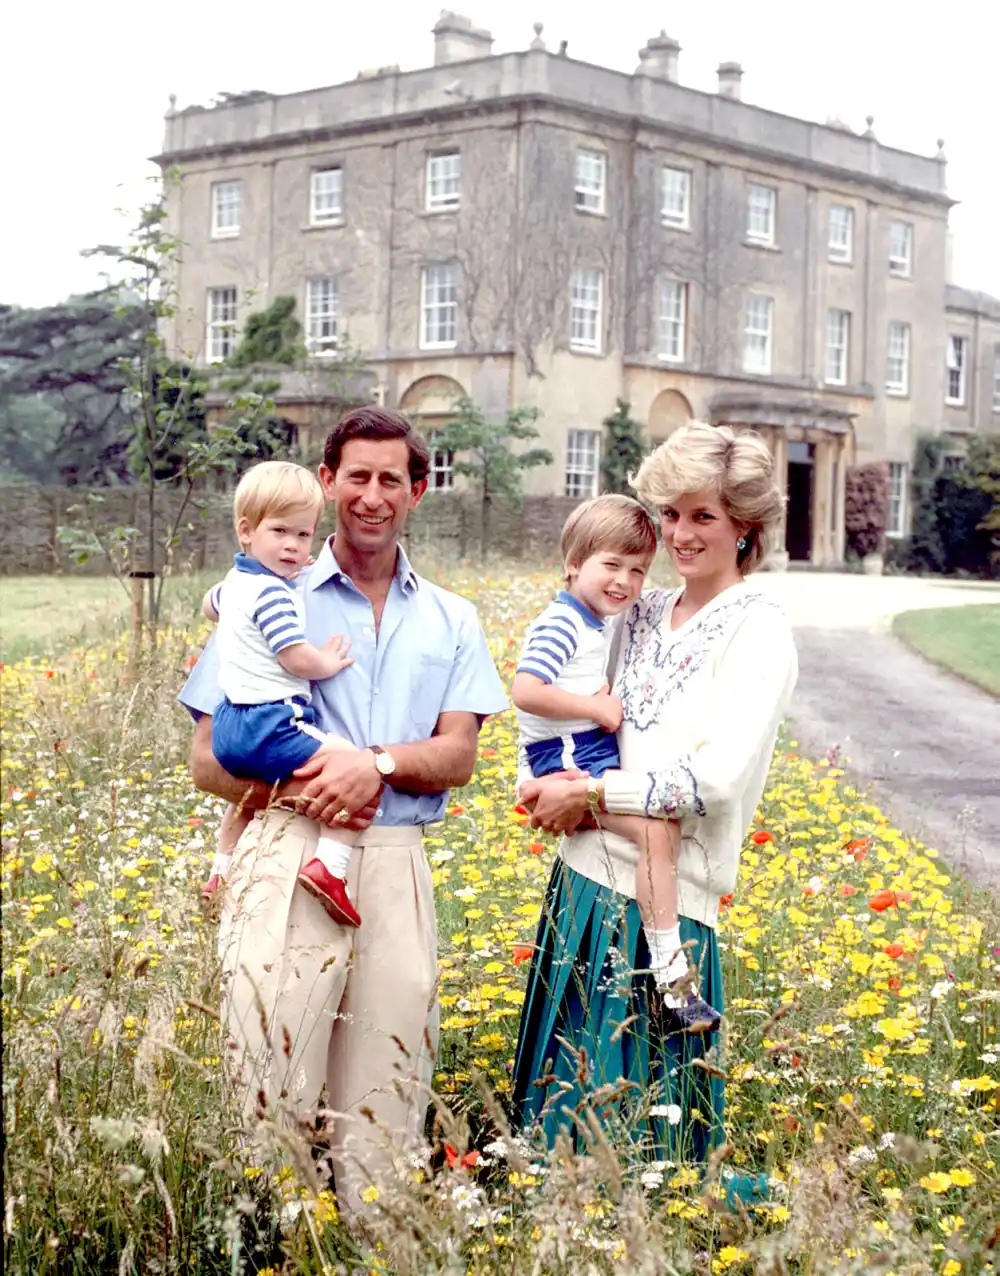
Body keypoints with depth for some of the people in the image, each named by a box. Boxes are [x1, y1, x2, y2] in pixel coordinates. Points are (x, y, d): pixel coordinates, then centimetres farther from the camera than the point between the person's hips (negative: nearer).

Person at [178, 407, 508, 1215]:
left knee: (387, 1097, 4)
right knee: (271, 1089, -7)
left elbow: (458, 757, 6)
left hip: (397, 867, 2)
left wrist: (378, 763, -13)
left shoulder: (449, 620, 16)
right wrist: (296, 786, -11)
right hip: (289, 855, -2)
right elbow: (209, 761, 6)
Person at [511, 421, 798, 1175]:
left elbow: (715, 779, -18)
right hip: (587, 872, 7)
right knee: (565, 1085, 12)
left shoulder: (758, 631, -8)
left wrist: (589, 795, -12)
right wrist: (559, 785, -2)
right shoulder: (644, 614, 12)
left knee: (638, 1107, 1)